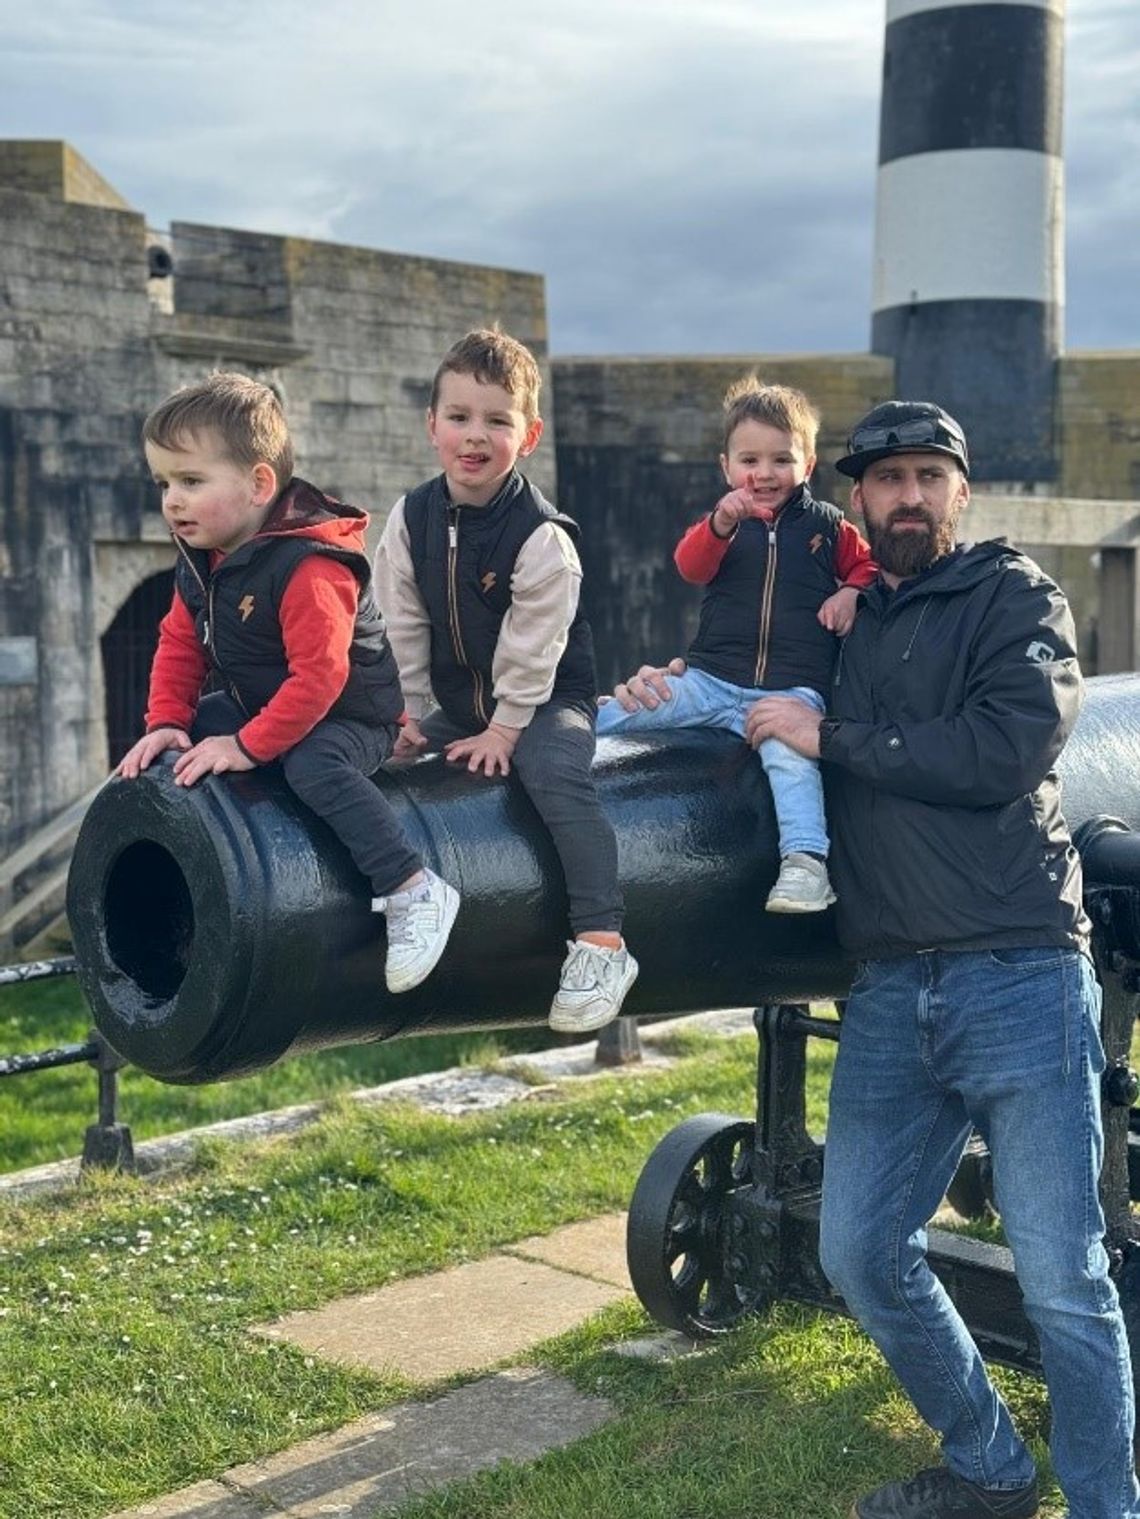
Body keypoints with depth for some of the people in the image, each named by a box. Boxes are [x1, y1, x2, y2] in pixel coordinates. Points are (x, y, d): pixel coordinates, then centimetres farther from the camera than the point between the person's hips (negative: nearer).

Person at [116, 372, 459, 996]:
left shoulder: (307, 567, -29)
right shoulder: (197, 562, 0)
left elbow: (319, 675, -33)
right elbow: (180, 644, 7)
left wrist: (248, 746, -32)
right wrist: (167, 722, -8)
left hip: (349, 717, -9)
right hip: (255, 705, 9)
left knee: (313, 766, -38)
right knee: (170, 753, 6)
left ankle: (414, 893, -33)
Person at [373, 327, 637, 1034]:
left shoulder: (541, 534, -19)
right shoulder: (411, 518, -3)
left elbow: (533, 646, -17)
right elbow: (404, 627, 2)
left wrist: (506, 728, -16)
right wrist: (413, 715, 1)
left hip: (547, 699, -6)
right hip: (455, 703, 7)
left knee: (557, 776, -31)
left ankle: (602, 943, -30)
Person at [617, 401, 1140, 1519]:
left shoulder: (1014, 598, 0)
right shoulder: (843, 621, 16)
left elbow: (1008, 749, -16)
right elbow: (766, 719, 26)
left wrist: (833, 738, -11)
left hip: (1020, 977, -6)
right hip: (889, 994, 6)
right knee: (860, 1254, 10)